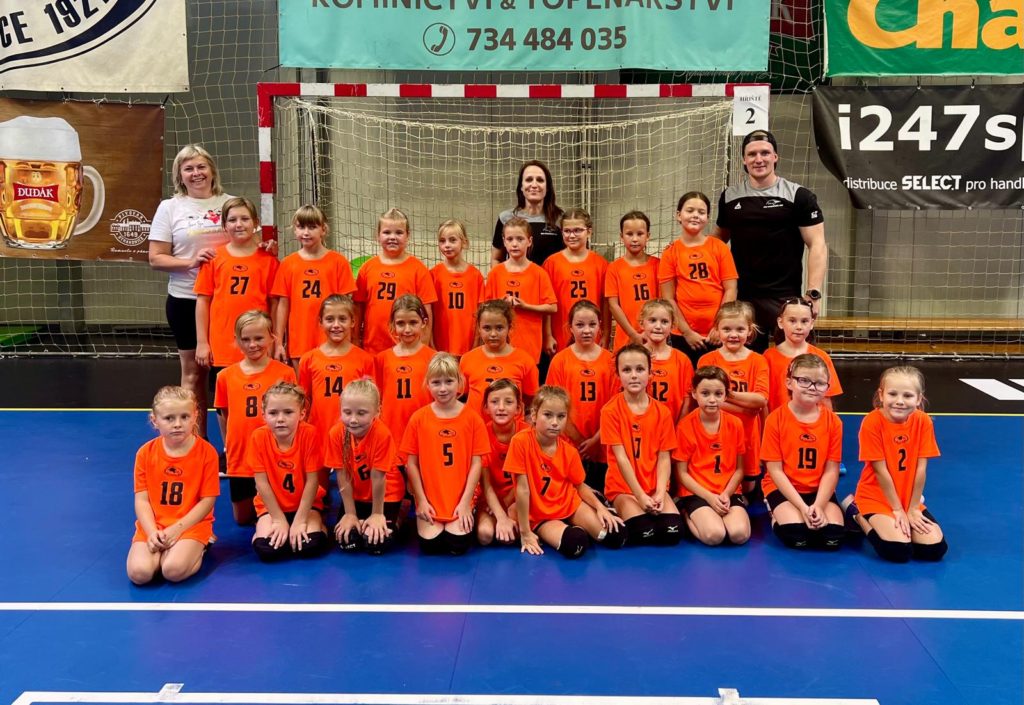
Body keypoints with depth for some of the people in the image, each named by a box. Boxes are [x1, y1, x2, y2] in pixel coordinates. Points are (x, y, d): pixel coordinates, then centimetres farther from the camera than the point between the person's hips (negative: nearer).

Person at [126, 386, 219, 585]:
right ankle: (161, 550, 9)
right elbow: (141, 499, 0)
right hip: (153, 526, 3)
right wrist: (152, 532, -17)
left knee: (173, 570, -28)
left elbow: (207, 500, -6)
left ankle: (198, 548, 4)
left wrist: (177, 529, -16)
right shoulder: (145, 453, 0)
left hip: (191, 525, -2)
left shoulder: (206, 452, -7)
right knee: (138, 573, -23)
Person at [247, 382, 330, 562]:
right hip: (272, 505, 1)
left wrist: (300, 521, -18)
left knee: (310, 545, -25)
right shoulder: (258, 437, -16)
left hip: (305, 503, -1)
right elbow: (261, 483, -12)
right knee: (265, 548, -22)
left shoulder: (309, 434, -20)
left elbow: (312, 481, -16)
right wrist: (280, 520, -14)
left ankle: (320, 527, 8)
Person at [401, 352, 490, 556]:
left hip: (461, 500, 0)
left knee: (458, 545, -15)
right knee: (430, 545, -14)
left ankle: (465, 519, 17)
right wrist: (421, 500, -5)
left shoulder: (472, 418, -4)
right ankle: (423, 518, 18)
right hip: (429, 500, 0)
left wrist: (465, 502, -9)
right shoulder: (418, 419, -3)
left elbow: (476, 463, -4)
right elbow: (411, 463, 0)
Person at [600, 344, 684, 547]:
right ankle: (620, 514, 4)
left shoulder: (662, 412, 1)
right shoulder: (611, 410, -10)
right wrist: (641, 496, -19)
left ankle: (650, 512, 8)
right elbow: (621, 457, -14)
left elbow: (664, 457, -1)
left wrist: (660, 493, -16)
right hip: (623, 487, -3)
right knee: (644, 534, -26)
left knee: (673, 533, -21)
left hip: (654, 486, 3)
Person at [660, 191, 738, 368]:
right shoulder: (671, 252, 2)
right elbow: (668, 298, 0)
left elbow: (730, 290, 1)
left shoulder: (719, 247, 4)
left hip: (718, 334, 0)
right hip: (683, 335, 0)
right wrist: (686, 331, -6)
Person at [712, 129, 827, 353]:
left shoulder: (798, 196, -2)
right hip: (740, 297, 4)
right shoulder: (730, 197, 10)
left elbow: (817, 246, -4)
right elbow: (718, 238, 22)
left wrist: (813, 293, -13)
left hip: (784, 298, -3)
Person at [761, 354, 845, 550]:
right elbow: (775, 470, -11)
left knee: (833, 537, -20)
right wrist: (802, 507, -20)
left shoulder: (833, 422, -3)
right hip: (783, 488, -3)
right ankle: (777, 516, 7)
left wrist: (819, 505, -20)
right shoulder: (776, 419, -12)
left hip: (819, 489, 3)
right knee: (796, 535, -27)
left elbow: (831, 471, -4)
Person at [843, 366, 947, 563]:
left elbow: (920, 469, -8)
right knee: (899, 550, -21)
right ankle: (856, 513, 5)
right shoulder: (872, 422, -20)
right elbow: (881, 471, -17)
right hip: (877, 497, -4)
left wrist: (912, 509, -7)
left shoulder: (923, 421, -10)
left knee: (935, 549, -10)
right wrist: (897, 509, -13)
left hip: (909, 498, 4)